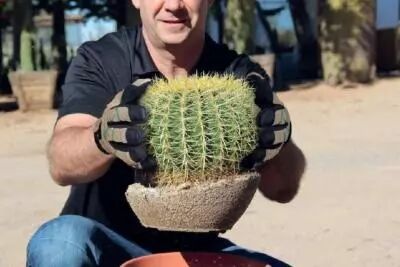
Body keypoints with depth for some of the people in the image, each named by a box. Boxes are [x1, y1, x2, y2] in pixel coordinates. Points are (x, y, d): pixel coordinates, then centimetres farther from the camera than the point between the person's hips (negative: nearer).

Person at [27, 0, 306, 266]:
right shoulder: (99, 61, -10)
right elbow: (61, 165, -25)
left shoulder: (238, 73, -5)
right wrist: (103, 137, -47)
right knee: (61, 243, -31)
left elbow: (283, 189, -16)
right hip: (105, 244, -1)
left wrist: (276, 139, -38)